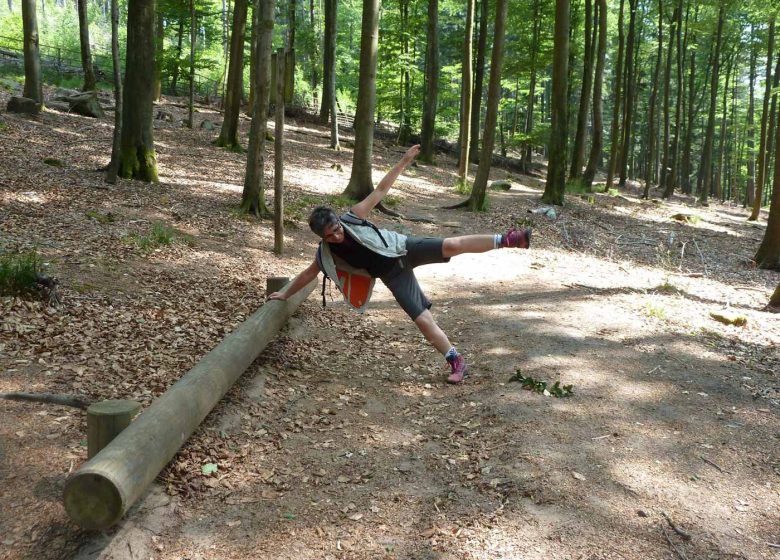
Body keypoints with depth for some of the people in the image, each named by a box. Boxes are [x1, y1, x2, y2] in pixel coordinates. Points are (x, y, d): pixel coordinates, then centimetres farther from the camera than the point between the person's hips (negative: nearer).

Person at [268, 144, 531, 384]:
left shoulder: (352, 218, -14)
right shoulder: (325, 254, -7)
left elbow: (381, 190, -11)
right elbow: (308, 273, 11)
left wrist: (404, 161, -14)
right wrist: (285, 294, 18)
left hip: (404, 248, -1)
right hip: (393, 275, 1)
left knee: (453, 245, -26)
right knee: (423, 320, -10)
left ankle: (506, 239, -16)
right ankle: (457, 362, 1)